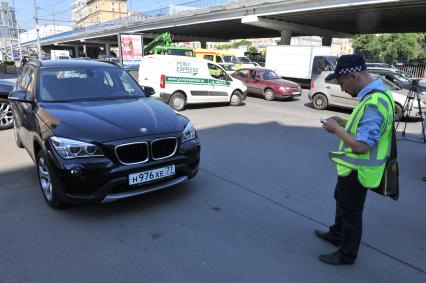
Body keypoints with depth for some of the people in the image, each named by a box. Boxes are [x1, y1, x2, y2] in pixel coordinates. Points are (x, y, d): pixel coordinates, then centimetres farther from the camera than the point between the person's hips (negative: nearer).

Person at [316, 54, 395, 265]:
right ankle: (337, 234, 49)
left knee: (351, 212, 9)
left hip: (357, 170, -10)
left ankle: (346, 254, 30)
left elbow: (361, 146, -31)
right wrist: (344, 123, 3)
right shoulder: (375, 92, 2)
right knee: (341, 200, 27)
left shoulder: (374, 102, -30)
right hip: (354, 166, 10)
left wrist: (336, 129, -19)